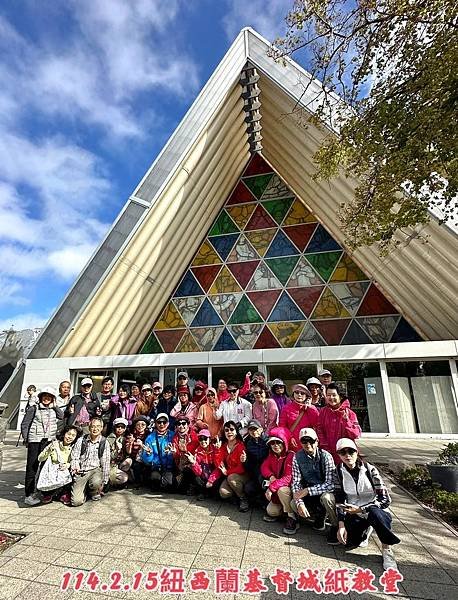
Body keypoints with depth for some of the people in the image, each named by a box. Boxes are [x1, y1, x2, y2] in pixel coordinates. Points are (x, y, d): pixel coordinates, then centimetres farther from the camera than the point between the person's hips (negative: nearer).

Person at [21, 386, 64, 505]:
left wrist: (54, 406, 0)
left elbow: (63, 418, 0)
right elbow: (24, 425, 1)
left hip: (49, 441, 4)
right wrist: (26, 440, -4)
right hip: (35, 441, -3)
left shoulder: (54, 410, 11)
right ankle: (29, 494, 6)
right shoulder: (33, 408, 0)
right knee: (32, 467, -1)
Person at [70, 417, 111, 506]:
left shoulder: (104, 443, -1)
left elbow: (105, 463, 1)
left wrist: (104, 482, 2)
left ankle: (94, 492, 4)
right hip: (80, 472, 0)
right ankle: (84, 489, 19)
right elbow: (74, 457, 1)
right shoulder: (81, 440, 1)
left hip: (95, 470, 0)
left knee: (96, 483, -33)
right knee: (77, 501, -15)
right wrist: (75, 467, -20)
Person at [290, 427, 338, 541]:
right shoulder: (297, 457, -11)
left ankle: (336, 526, -5)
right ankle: (320, 514, 8)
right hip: (309, 493, 4)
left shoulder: (325, 456, -21)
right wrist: (300, 503, -25)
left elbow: (331, 484, -27)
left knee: (326, 498, -35)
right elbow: (296, 482, -9)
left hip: (326, 491, -3)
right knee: (294, 504, -20)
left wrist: (307, 491, -32)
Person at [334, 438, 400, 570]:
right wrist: (341, 525, -14)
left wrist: (361, 509, -23)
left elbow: (385, 499, -17)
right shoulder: (338, 472, -7)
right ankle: (365, 530, 15)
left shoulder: (370, 470, -15)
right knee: (350, 543, -17)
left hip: (375, 510, -3)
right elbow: (339, 500, -3)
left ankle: (387, 550, -12)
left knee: (374, 514, -35)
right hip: (354, 512, 3)